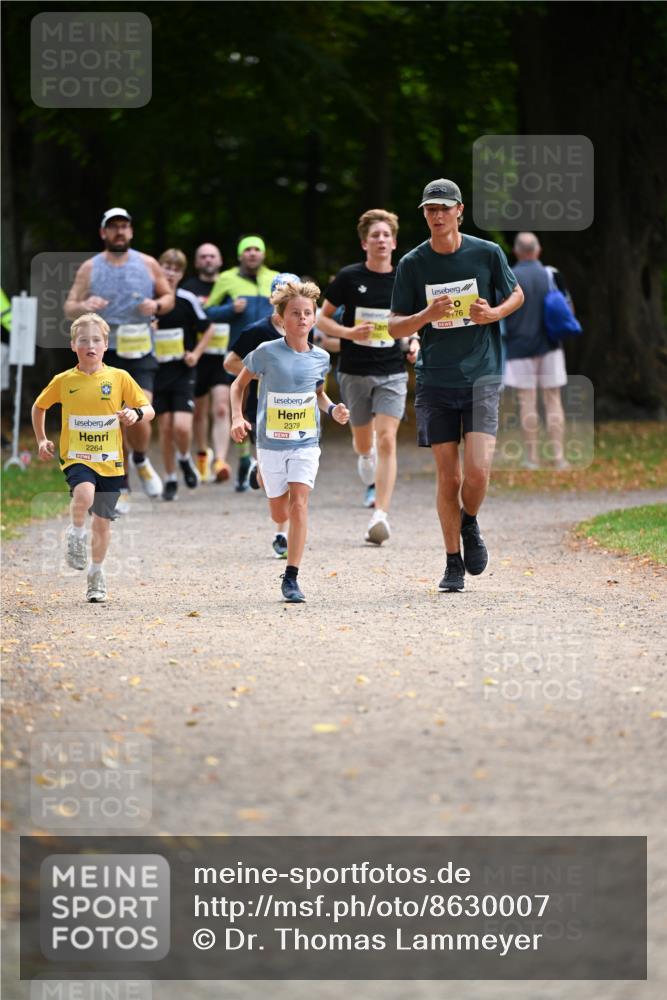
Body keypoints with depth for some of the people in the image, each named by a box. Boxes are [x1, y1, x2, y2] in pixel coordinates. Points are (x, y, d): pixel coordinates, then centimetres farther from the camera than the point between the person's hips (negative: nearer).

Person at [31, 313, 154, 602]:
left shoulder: (119, 377, -2)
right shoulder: (63, 381, 0)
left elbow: (148, 410, 1)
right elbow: (39, 407, 18)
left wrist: (137, 414, -21)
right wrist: (41, 440, 11)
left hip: (110, 461, 1)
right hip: (77, 458, -1)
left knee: (103, 521, 8)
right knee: (84, 493, -33)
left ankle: (96, 573, 29)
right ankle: (76, 533, -5)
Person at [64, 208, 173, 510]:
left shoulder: (148, 265, 6)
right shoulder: (89, 269, 5)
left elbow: (169, 297, 17)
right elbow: (69, 308, 5)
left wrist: (157, 305, -7)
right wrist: (84, 306, -18)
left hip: (140, 355, 0)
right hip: (102, 355, 0)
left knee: (139, 418, -14)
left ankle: (141, 461, 18)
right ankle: (121, 488, 9)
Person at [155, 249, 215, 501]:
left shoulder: (187, 300, -5)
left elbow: (208, 329, 7)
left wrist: (196, 353, -4)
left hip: (182, 373, -2)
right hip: (157, 373, 2)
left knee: (182, 426, -16)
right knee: (165, 428, 5)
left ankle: (184, 459, 15)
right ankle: (170, 479, 19)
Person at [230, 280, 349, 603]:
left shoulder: (319, 358, 0)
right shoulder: (267, 353, -8)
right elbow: (239, 384, 5)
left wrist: (333, 409, -1)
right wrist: (237, 417, -10)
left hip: (306, 443, 1)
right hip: (271, 443, -1)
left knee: (298, 503, -16)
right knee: (280, 514, 8)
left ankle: (291, 578, -13)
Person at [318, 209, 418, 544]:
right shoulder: (349, 277, -5)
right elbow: (323, 318, 2)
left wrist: (414, 342, -2)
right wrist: (348, 332, -16)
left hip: (392, 372, 0)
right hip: (354, 372, 0)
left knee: (387, 441, -14)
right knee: (363, 442, 13)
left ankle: (380, 515, -17)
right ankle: (367, 456, 52)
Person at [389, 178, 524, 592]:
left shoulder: (487, 253, -1)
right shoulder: (412, 264, 0)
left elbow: (517, 295, 15)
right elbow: (395, 327, 4)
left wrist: (494, 313, -6)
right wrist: (427, 315, -17)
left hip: (482, 377, -1)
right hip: (435, 382, 1)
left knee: (477, 471, -14)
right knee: (448, 477, 1)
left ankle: (470, 525, 19)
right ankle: (454, 564, 15)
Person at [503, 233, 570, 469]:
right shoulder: (552, 276, -1)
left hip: (520, 346, -2)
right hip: (549, 347, 2)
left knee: (527, 402, 2)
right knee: (553, 400, 6)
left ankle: (532, 457, 1)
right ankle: (557, 456, 2)